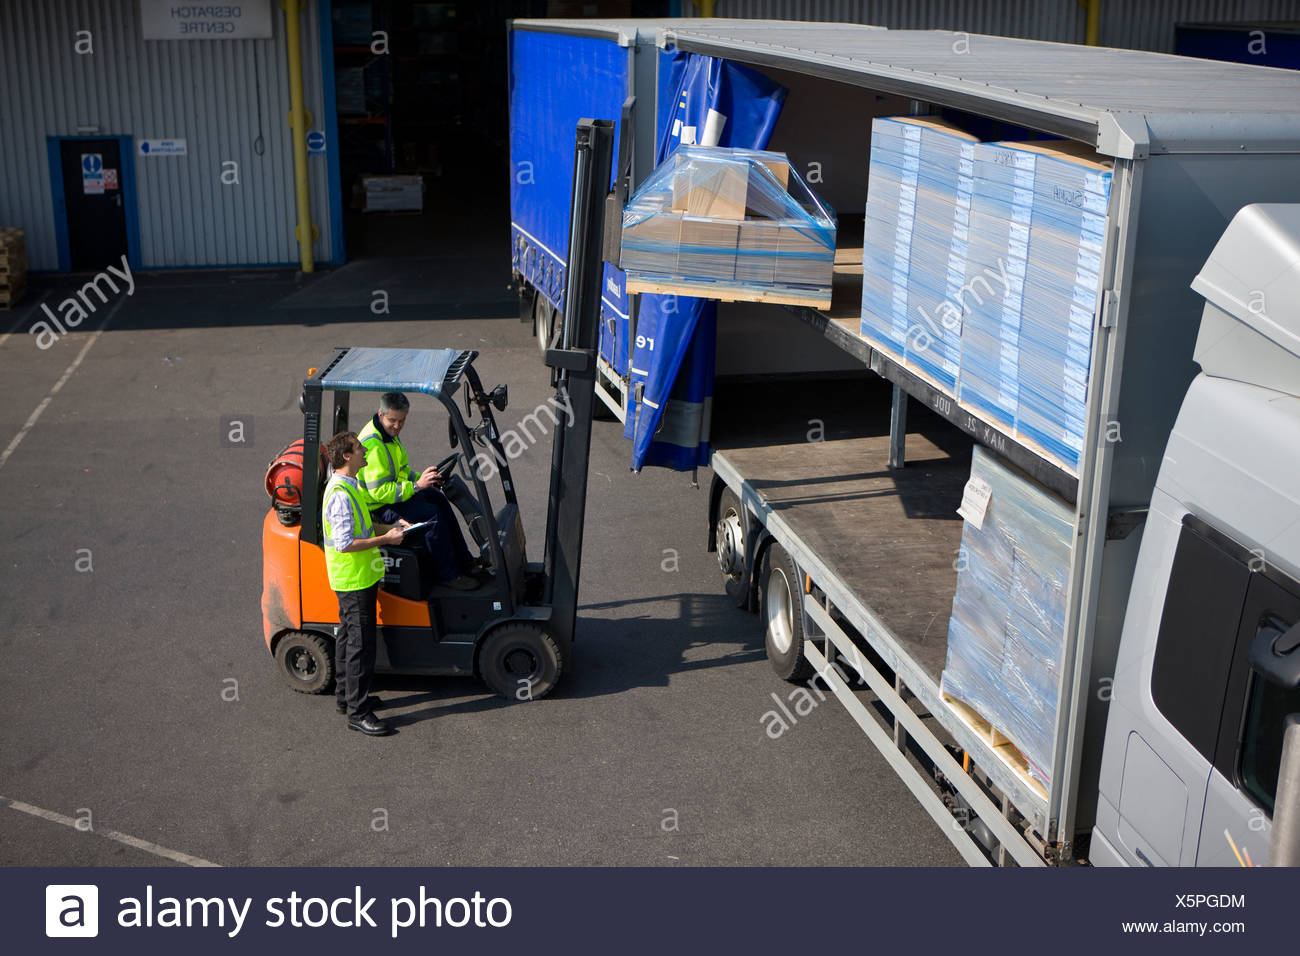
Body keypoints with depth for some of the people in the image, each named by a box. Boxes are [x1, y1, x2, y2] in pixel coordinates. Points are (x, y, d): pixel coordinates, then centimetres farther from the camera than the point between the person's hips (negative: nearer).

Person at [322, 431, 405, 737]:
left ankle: (346, 697, 32)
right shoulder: (340, 494, -23)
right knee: (361, 643, -6)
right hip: (354, 579, -11)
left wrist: (390, 525, 10)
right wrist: (385, 539, -21)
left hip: (360, 577, 11)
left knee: (348, 637, 20)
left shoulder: (349, 487, 10)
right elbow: (345, 543, -26)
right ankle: (358, 712, 1)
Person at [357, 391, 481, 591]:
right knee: (431, 514, -22)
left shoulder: (388, 432, 6)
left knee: (439, 499, 12)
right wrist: (416, 485, -31)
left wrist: (423, 479, 4)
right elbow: (379, 492, -31)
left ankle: (463, 560, 19)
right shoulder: (373, 446, -28)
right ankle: (448, 575, -12)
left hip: (394, 488, 11)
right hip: (378, 507, -11)